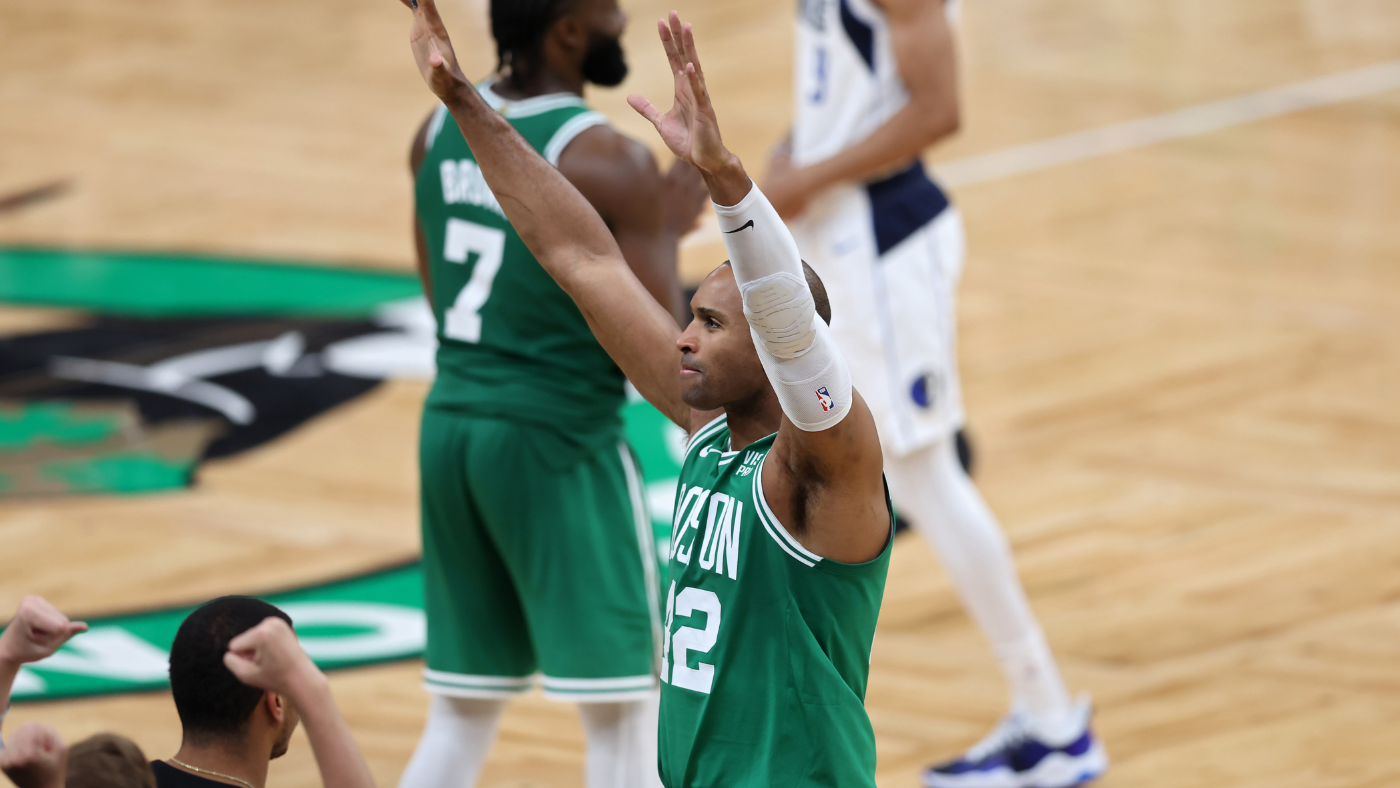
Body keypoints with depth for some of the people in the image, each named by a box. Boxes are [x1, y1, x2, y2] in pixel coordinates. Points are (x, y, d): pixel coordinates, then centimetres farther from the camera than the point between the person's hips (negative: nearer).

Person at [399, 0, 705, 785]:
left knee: (462, 714, 13)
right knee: (625, 715, 2)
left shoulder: (442, 126, 6)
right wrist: (670, 226, 1)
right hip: (558, 441, -7)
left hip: (452, 422, 7)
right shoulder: (607, 161, -15)